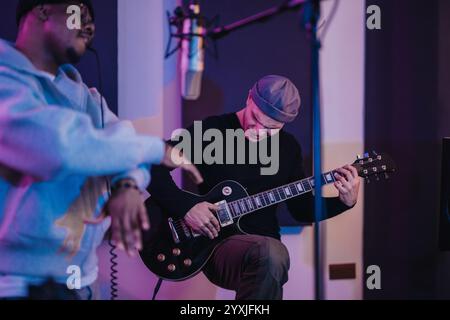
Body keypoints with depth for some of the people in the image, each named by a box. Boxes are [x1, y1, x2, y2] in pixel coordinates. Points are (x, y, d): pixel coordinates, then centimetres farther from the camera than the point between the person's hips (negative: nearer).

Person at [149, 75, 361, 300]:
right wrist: (185, 206, -17)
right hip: (217, 244, -4)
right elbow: (151, 166, -6)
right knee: (272, 254, -36)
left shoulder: (288, 147, 11)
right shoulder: (211, 131, -4)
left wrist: (345, 202, 2)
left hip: (264, 249, 4)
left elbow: (302, 208, 18)